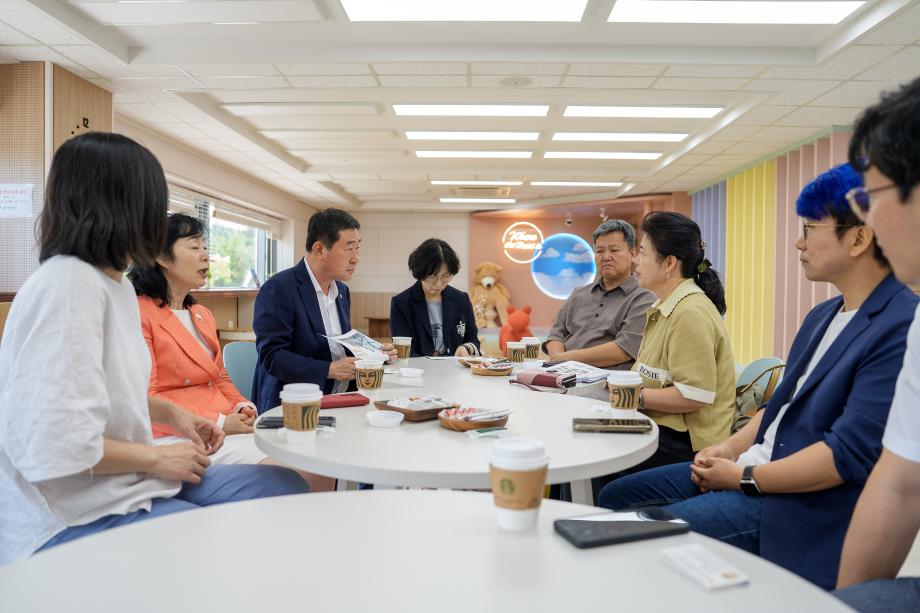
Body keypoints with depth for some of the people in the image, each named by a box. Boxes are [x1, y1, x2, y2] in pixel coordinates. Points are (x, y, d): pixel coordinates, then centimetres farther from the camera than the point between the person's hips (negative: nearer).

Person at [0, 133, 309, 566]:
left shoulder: (114, 283, 8)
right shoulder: (68, 285, -22)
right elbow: (54, 446, -28)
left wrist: (170, 412, 3)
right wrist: (158, 458, -15)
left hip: (122, 482, 9)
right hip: (74, 518, -9)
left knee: (286, 486, 4)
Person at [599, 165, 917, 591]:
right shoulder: (822, 316, 12)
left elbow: (848, 454, -24)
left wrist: (744, 477, -15)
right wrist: (731, 448, 3)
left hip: (799, 499, -9)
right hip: (752, 465, 9)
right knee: (615, 498, 8)